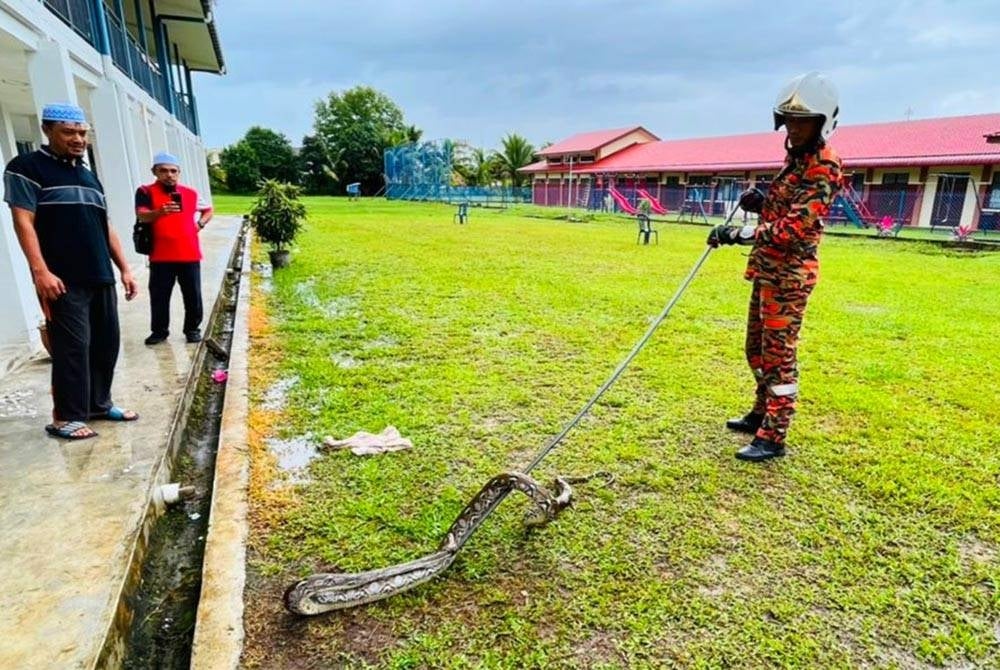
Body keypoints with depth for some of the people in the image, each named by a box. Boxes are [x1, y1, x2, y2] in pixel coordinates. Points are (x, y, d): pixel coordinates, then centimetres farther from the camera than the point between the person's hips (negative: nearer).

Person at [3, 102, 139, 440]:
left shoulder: (89, 175, 21)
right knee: (73, 347, -7)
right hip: (64, 281, -7)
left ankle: (99, 403, 22)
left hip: (101, 278, 7)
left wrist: (124, 269, 14)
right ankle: (66, 417, 4)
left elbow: (106, 228, 21)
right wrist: (40, 272, -18)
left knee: (106, 343, 9)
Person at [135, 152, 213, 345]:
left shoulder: (190, 193, 10)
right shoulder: (146, 192, 0)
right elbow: (141, 216, -15)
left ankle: (193, 329, 18)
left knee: (193, 295, 6)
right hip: (161, 256, -2)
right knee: (159, 296, 4)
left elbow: (208, 210, 26)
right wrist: (160, 212, -35)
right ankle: (159, 331, 16)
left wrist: (200, 224, 8)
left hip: (189, 255, 2)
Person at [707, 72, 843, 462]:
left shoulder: (822, 169, -13)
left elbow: (794, 227, -23)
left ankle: (773, 437, 2)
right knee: (757, 347, 17)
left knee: (778, 353, -6)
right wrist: (759, 202, 3)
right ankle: (762, 412, 33)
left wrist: (738, 234, -28)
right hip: (766, 269, 10)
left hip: (789, 273, -10)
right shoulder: (795, 159, 17)